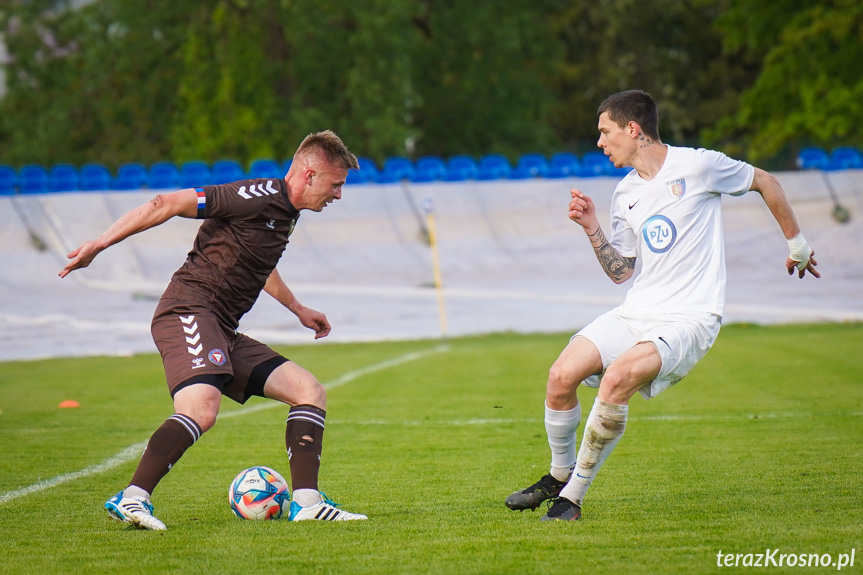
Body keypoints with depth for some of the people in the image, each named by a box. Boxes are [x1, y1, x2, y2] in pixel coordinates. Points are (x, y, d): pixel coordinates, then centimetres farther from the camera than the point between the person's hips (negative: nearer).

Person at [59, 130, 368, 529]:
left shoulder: (285, 211, 18)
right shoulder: (257, 196, -12)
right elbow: (167, 204, -14)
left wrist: (298, 310, 47)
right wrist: (99, 245, -16)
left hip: (224, 333, 10)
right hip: (189, 311, -10)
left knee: (311, 392, 5)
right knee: (201, 410, -33)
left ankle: (306, 503, 0)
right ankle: (132, 499, -30)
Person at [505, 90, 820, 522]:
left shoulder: (697, 166, -6)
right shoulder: (625, 194, 13)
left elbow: (765, 183, 9)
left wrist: (796, 244, 17)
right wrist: (592, 228, 3)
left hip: (689, 319, -6)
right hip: (636, 314, 6)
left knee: (618, 377, -31)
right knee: (561, 375, -14)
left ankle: (572, 496, -18)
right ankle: (559, 475, 11)